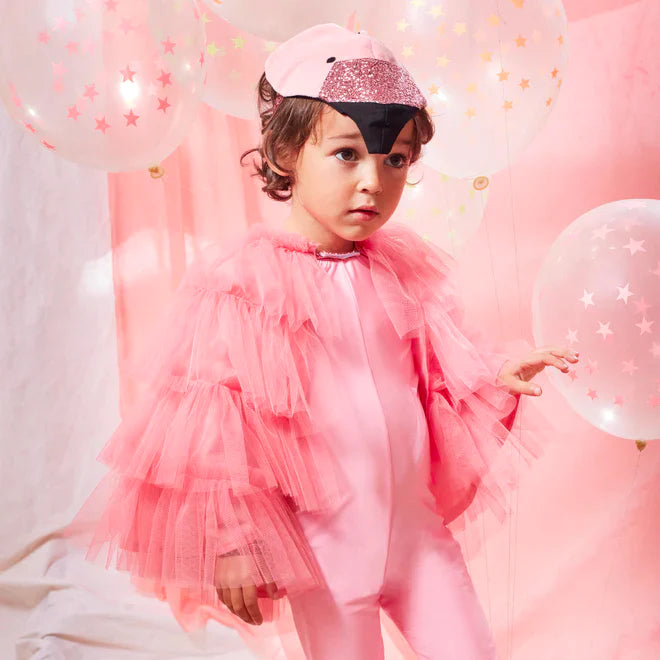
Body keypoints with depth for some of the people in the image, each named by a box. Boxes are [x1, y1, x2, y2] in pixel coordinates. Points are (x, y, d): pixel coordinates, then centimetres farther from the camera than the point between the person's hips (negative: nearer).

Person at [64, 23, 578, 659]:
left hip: (418, 531, 4)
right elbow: (211, 423, -11)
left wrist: (496, 377, -9)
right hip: (323, 549, -4)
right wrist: (231, 541, -8)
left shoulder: (407, 268, 0)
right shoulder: (241, 282, -15)